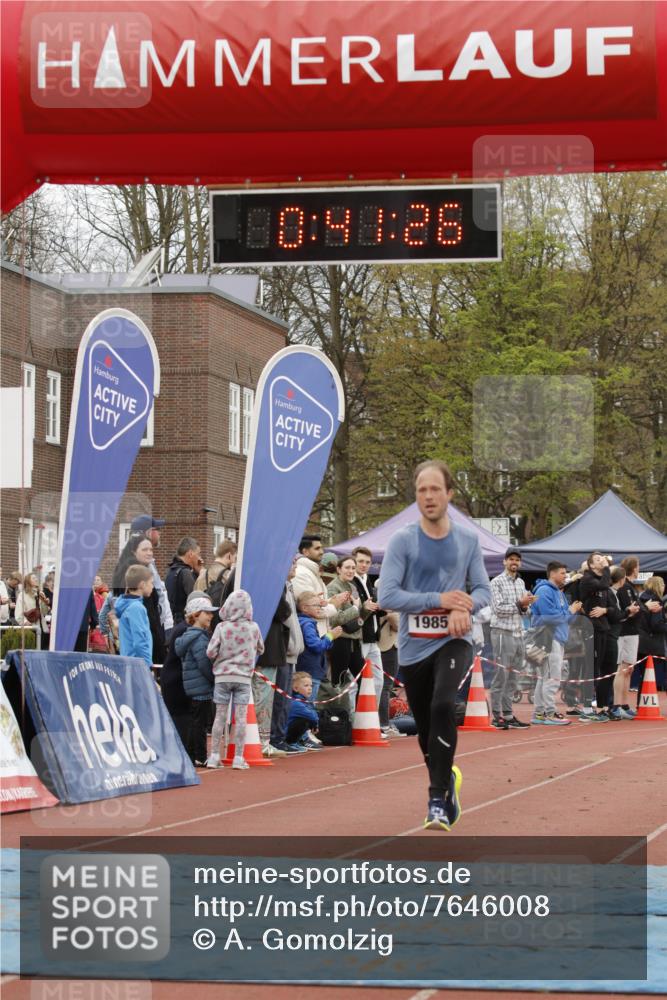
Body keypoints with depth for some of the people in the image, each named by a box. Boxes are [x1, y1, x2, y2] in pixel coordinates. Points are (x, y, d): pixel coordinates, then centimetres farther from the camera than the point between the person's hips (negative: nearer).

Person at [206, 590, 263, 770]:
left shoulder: (222, 627, -8)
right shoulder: (253, 628, -3)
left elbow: (210, 652, -10)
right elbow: (260, 650, 11)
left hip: (222, 676, 0)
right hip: (244, 677, 0)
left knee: (220, 716, 7)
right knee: (241, 717, 2)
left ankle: (214, 755, 7)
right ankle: (238, 758, 1)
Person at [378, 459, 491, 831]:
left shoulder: (468, 540, 3)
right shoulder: (403, 541, -5)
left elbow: (483, 590, 6)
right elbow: (387, 596, -12)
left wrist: (465, 606, -17)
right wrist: (439, 599, -20)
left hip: (453, 641, -1)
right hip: (414, 647, 1)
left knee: (443, 705, -27)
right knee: (426, 731, 10)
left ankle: (438, 802, -22)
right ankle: (448, 778, 42)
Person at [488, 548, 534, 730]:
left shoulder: (521, 583, 17)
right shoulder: (497, 582, -5)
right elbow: (499, 608, -12)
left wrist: (525, 606, -2)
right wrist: (519, 603, -13)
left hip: (518, 633, 7)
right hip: (502, 633, -7)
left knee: (513, 677, 8)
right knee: (500, 676, -7)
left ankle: (508, 715, 12)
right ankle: (497, 717, -4)